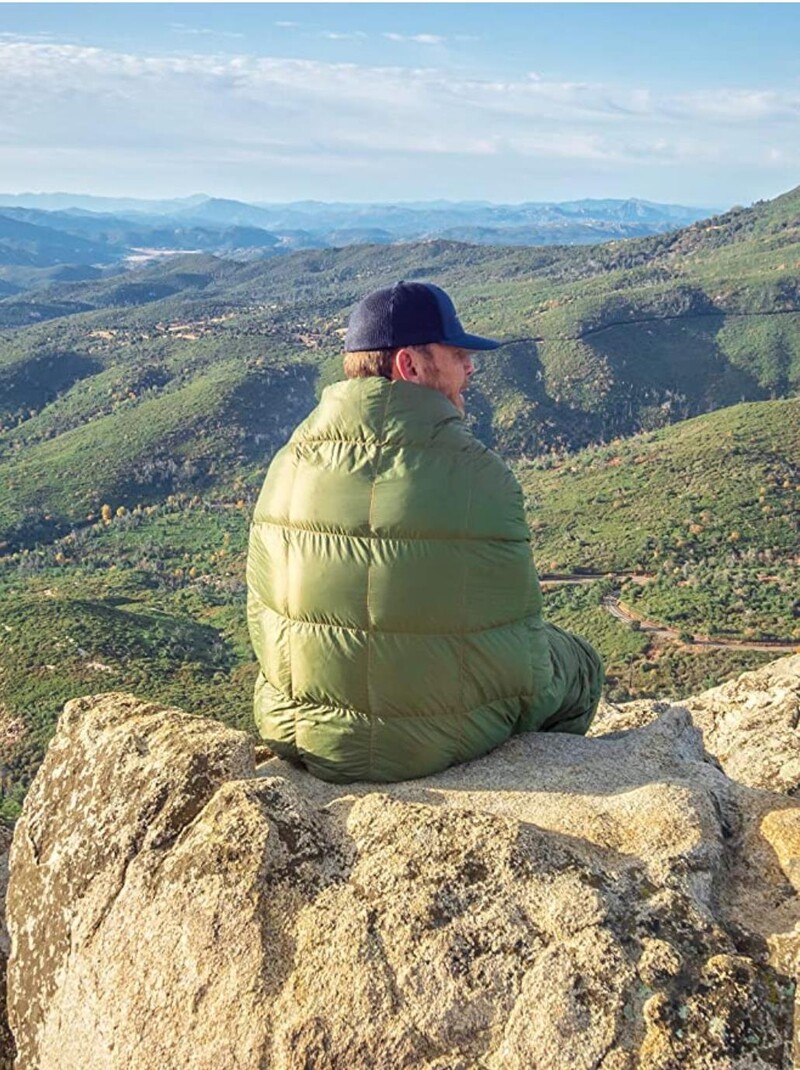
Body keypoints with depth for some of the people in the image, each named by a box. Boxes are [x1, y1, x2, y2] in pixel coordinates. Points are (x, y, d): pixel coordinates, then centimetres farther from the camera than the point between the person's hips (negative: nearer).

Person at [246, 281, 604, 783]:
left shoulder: (290, 462, -7)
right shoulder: (482, 475, -19)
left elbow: (264, 620, 1)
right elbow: (516, 643, -13)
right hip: (443, 742, -4)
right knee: (580, 666, 24)